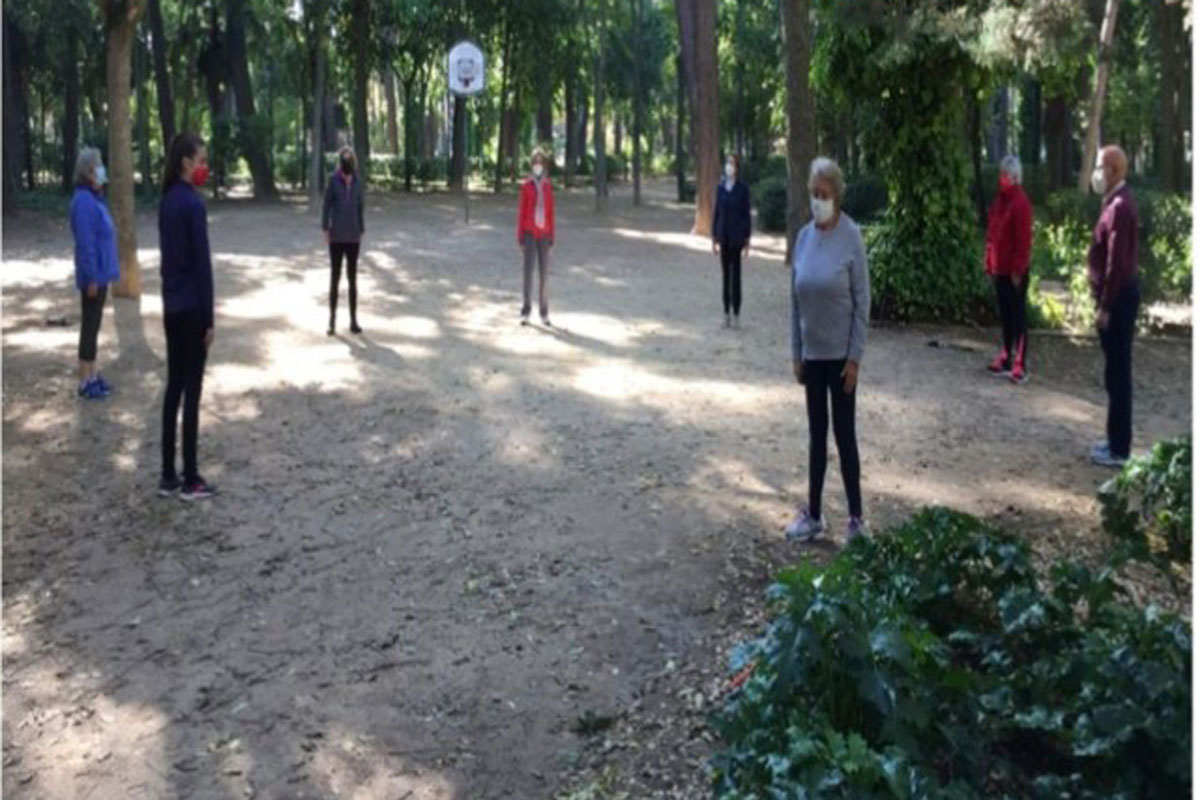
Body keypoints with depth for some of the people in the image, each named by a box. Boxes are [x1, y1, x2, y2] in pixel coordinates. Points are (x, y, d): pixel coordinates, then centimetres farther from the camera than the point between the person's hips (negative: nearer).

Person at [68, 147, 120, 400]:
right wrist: (91, 277, -21)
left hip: (101, 273, 9)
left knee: (94, 324, 15)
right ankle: (86, 381, 4)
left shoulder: (95, 198, 11)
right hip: (93, 275, -9)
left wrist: (101, 274, 16)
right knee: (90, 325, -3)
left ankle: (93, 375, 24)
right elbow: (85, 243, -21)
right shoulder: (84, 201, -18)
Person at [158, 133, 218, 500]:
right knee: (191, 390, -3)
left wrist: (169, 301, 20)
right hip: (191, 308, -8)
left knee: (173, 386, 10)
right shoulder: (193, 203, -15)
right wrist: (209, 318, -13)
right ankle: (190, 480, 3)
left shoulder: (168, 201, 10)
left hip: (172, 306, 8)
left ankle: (168, 476, 15)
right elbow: (202, 263, -16)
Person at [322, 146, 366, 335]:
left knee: (353, 279, 6)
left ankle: (354, 320, 11)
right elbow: (326, 206, -2)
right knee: (335, 277, 2)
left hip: (353, 237, 3)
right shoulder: (333, 180, -4)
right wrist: (325, 230, -6)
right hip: (336, 237, -3)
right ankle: (332, 320, 8)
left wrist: (361, 232, 10)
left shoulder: (357, 182, 5)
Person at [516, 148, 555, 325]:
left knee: (544, 272, 3)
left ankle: (544, 312, 9)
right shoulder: (527, 187, 0)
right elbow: (521, 212, 1)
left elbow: (551, 212, 8)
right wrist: (520, 237, -3)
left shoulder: (548, 187, 6)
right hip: (530, 233, -2)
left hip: (544, 234, 2)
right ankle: (526, 311, 3)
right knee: (528, 271, -2)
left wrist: (552, 237, 5)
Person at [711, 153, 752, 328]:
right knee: (725, 274, 8)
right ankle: (727, 312, 14)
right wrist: (714, 238, 8)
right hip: (723, 235, 4)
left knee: (736, 274, -2)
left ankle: (736, 314, 3)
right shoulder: (720, 187, 7)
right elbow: (716, 212, 10)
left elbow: (746, 214, -5)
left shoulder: (743, 188, -5)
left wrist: (746, 240, -7)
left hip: (736, 236, -4)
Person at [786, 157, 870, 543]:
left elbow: (862, 301, -11)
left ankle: (856, 519, 11)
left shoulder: (851, 237, -12)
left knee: (843, 433, 1)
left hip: (840, 355, -5)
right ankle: (813, 515, 21)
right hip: (812, 353, 5)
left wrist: (855, 357, -13)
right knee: (816, 433, 12)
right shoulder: (804, 237, 3)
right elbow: (796, 300, 9)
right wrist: (796, 353, 7)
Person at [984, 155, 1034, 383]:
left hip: (1014, 271, -8)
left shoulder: (1021, 203, -14)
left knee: (1017, 315, -5)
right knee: (1005, 314, 14)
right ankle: (1007, 357, 23)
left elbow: (1024, 240, -17)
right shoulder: (999, 200, 12)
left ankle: (1021, 365, -3)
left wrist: (1018, 269, -19)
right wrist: (990, 263, 14)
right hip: (1000, 268, 8)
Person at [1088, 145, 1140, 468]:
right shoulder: (1116, 202, 13)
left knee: (1118, 373, -5)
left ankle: (1119, 450, 1)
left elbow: (1117, 263, -23)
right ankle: (1116, 440, 24)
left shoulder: (1120, 207, -19)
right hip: (1116, 297, 10)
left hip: (1118, 299, -10)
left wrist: (1105, 306, -21)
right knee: (1116, 372, 15)